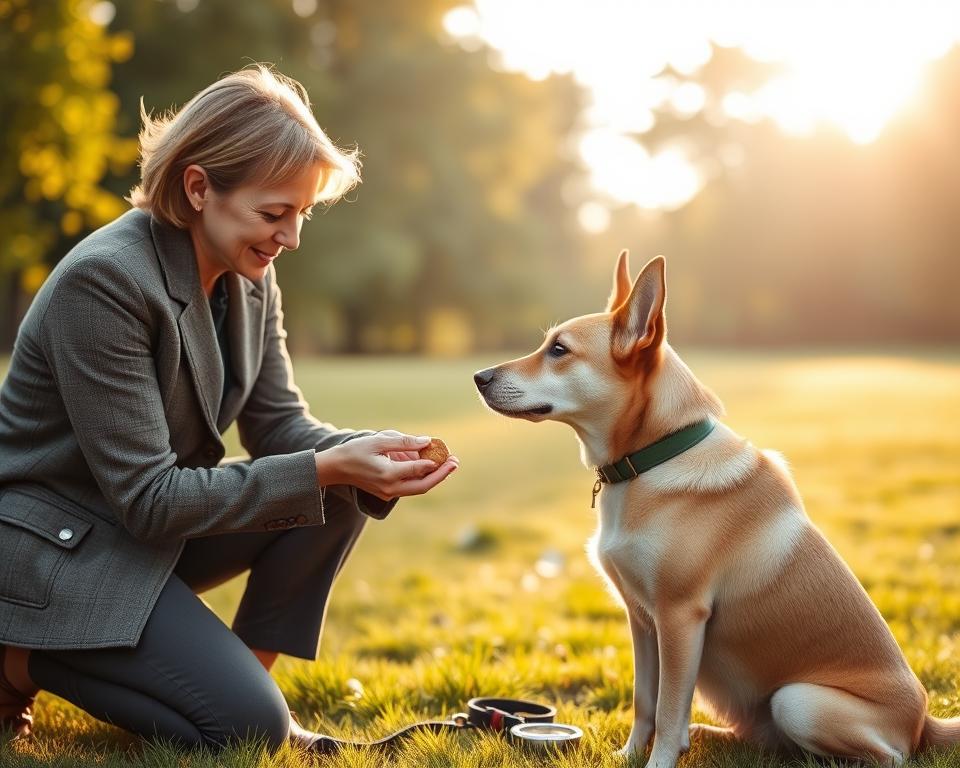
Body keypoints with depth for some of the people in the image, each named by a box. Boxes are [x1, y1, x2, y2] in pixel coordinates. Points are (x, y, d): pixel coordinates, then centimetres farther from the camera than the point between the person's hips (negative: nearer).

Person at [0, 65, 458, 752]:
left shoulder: (250, 276, -1)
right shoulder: (102, 281, -26)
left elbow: (281, 424, 2)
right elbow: (148, 499, -26)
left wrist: (371, 453, -20)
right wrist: (325, 469, -30)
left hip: (157, 520, 8)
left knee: (346, 490, -10)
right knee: (247, 724, -18)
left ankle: (247, 674, 1)